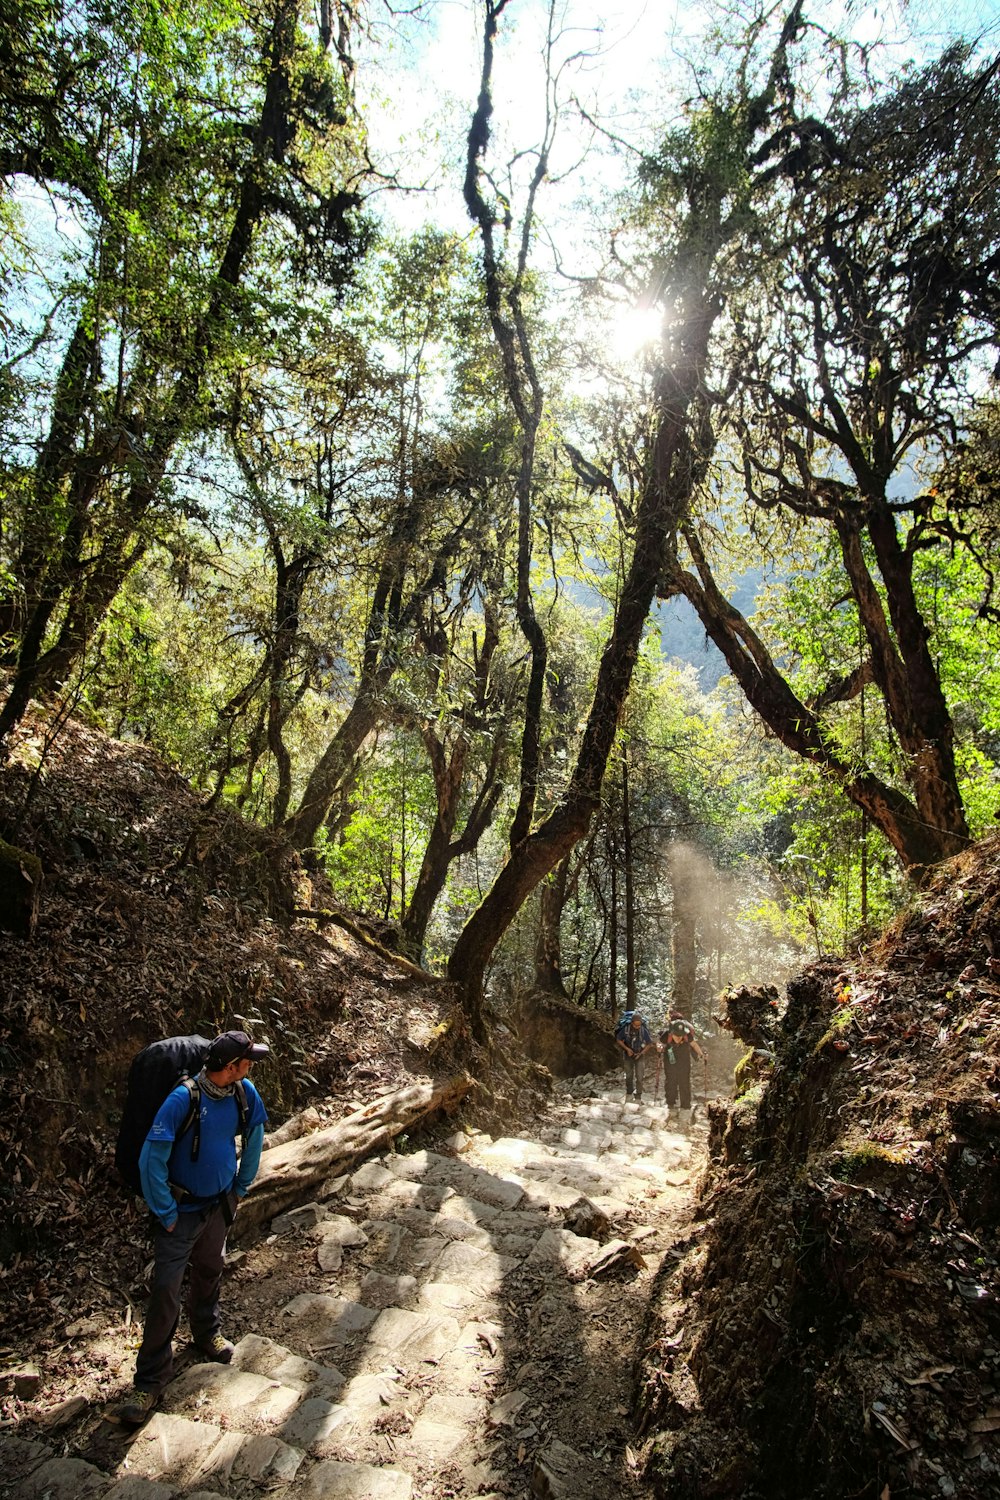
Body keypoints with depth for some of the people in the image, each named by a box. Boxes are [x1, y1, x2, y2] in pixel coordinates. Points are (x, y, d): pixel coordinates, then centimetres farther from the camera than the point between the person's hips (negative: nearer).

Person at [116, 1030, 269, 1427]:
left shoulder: (245, 1094, -11)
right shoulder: (183, 1099, -29)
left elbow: (254, 1140, 7)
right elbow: (151, 1160, -25)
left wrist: (240, 1188, 12)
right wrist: (166, 1214, -17)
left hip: (219, 1204, 5)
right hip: (182, 1209, -5)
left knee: (209, 1273, 23)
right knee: (165, 1290, -3)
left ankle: (207, 1333, 47)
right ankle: (149, 1380, 12)